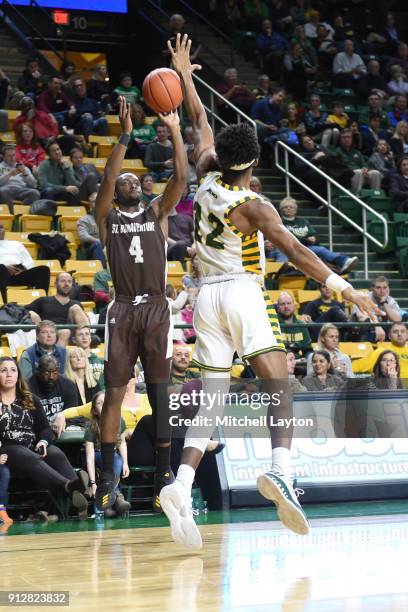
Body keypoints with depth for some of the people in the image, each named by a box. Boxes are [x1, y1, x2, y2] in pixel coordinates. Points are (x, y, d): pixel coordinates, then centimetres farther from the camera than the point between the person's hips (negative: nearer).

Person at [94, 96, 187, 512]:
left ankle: (164, 473, 7)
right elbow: (107, 180, -9)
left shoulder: (157, 213, 12)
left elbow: (181, 178, -1)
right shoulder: (107, 218, 9)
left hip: (156, 309, 1)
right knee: (114, 392, -2)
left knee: (159, 392, 2)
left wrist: (175, 130, -9)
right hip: (122, 309, -1)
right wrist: (125, 136, -15)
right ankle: (107, 477, 3)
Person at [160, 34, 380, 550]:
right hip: (244, 295, -5)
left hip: (208, 296, 6)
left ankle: (181, 485, -15)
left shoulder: (207, 178, 6)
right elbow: (292, 248, -19)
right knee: (279, 388, -10)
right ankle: (280, 470, -34)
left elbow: (199, 123, 21)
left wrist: (185, 75, 35)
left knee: (210, 399, 3)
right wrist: (341, 286, -22)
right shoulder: (253, 206, -8)